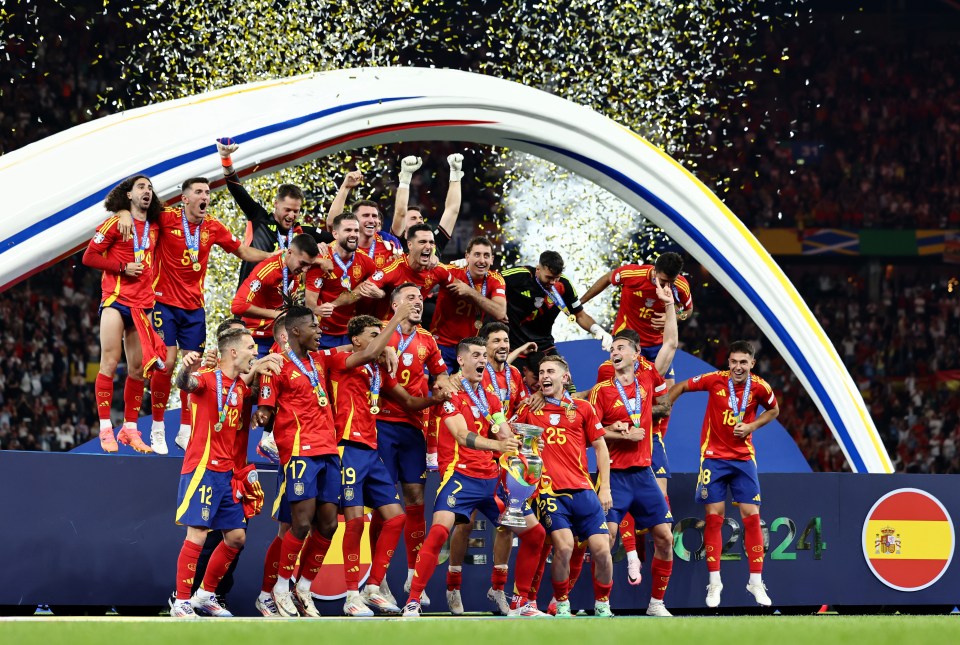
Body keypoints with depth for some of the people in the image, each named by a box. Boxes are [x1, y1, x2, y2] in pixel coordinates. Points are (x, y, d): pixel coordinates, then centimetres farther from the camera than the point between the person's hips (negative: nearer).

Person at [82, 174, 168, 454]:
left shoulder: (154, 228, 15)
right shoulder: (116, 223, -1)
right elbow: (89, 256, -3)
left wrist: (152, 289, 10)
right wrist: (123, 268, -11)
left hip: (143, 304, 5)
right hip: (116, 300, -5)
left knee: (138, 368, 5)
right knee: (110, 363, -8)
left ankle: (130, 428, 12)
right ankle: (105, 429, -6)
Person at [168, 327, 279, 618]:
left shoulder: (240, 385, 13)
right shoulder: (208, 379, -10)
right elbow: (185, 384, -30)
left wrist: (259, 366, 13)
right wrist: (184, 369, -56)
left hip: (228, 471, 8)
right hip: (202, 468, -8)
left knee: (236, 537, 9)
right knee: (197, 534, -12)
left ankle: (206, 595, 23)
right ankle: (181, 603, -8)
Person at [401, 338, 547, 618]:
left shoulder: (491, 399, 17)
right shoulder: (451, 393, -5)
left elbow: (506, 438, 9)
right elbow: (462, 436, -18)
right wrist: (497, 444, -34)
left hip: (491, 477, 7)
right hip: (462, 476, -7)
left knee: (535, 533, 5)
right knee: (439, 531, -27)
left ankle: (520, 602, 17)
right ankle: (412, 603, -20)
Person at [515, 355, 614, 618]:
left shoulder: (582, 408, 10)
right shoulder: (529, 410, 10)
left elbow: (600, 448, 13)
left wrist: (605, 488, 7)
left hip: (583, 490, 1)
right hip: (550, 491, -1)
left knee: (601, 549, -6)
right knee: (564, 546, -20)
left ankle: (603, 606, 14)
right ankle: (561, 605, -1)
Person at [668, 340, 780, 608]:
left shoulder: (760, 387, -7)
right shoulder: (715, 380, -11)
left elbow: (773, 410, 13)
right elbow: (681, 387, 5)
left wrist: (752, 426, -4)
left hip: (743, 458, 1)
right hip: (713, 457, -1)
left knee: (752, 517, -3)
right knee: (713, 517, -2)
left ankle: (756, 582, 6)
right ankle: (714, 582, 6)